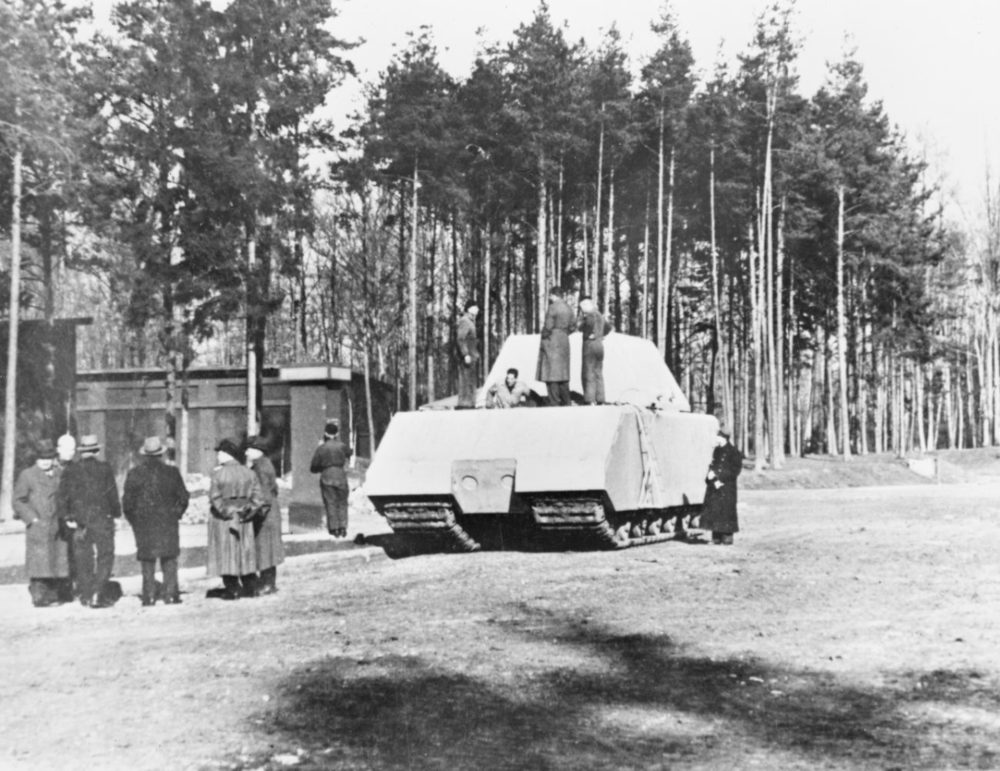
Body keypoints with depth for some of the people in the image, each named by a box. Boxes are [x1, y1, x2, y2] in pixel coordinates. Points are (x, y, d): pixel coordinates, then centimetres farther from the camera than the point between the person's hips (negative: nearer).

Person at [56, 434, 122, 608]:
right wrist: (116, 512, 6)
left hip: (79, 521, 3)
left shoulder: (70, 471, 3)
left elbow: (61, 497, -1)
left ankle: (86, 596, 15)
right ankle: (98, 595, -8)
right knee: (105, 558, 1)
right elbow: (112, 495, -6)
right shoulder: (104, 468, -6)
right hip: (102, 519, -3)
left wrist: (67, 517, 5)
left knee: (83, 560, 11)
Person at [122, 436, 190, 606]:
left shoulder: (134, 474, -3)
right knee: (169, 560, 7)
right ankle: (170, 595, 5)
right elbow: (183, 497, 1)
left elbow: (127, 502, -1)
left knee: (147, 562, 7)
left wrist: (134, 521, 10)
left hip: (143, 524, 0)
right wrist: (176, 514, 15)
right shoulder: (171, 472, -3)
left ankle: (149, 597, 5)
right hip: (168, 522, 0)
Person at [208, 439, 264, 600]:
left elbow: (215, 498, -16)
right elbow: (258, 498, -2)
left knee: (226, 552, 5)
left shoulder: (218, 473, -13)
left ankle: (232, 589, 5)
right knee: (245, 551, 14)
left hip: (223, 520, -4)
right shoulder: (249, 473, 0)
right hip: (243, 519, 4)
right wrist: (247, 511, 1)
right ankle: (250, 588, 17)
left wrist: (226, 512, -6)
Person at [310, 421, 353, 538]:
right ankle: (342, 527, 3)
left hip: (326, 477, -1)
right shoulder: (341, 446, -2)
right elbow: (349, 453, 21)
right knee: (342, 503, 10)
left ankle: (334, 529, 1)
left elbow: (313, 467, 0)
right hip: (340, 475, 1)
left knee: (330, 503, 4)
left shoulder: (321, 448, -5)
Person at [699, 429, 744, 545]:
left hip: (726, 487, -7)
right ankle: (716, 537, 11)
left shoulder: (733, 452, -8)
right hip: (713, 487, 7)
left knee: (726, 509, -4)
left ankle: (727, 536, 3)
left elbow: (735, 470, -11)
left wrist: (721, 480, -16)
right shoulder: (716, 451, 14)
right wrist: (711, 473, -1)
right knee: (713, 509, 5)